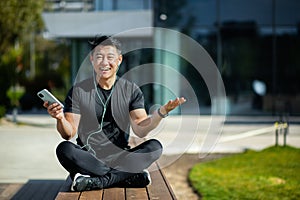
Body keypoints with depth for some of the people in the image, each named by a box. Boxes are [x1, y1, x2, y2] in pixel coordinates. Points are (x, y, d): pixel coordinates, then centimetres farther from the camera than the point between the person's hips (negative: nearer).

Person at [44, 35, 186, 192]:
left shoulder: (131, 90, 5)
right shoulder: (78, 91, 1)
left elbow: (140, 130, -7)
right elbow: (69, 134, -4)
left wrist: (161, 113, -25)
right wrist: (60, 118, -27)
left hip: (120, 157, 1)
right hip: (88, 157, -1)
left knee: (154, 147, -23)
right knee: (64, 149, -31)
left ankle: (98, 180, -29)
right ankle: (130, 176, -30)